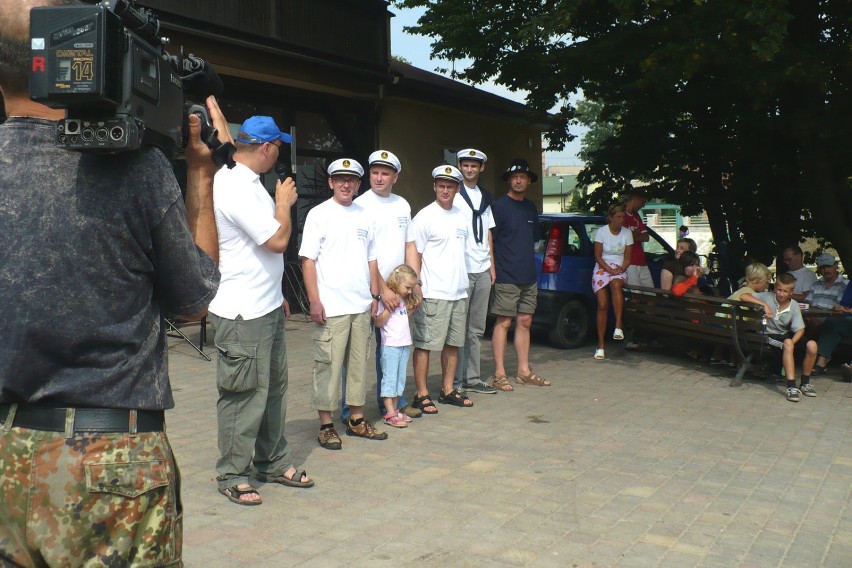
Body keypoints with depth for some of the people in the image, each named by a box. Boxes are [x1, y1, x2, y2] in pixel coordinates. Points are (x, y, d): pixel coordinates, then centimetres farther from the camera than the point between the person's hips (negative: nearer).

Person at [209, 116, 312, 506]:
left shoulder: (247, 182, 13)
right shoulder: (235, 188, -20)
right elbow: (278, 240, -23)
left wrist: (276, 296, 23)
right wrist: (284, 202, -6)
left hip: (266, 307, 10)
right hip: (243, 312, -10)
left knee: (273, 387, 17)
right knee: (243, 394, 0)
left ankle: (272, 462, 29)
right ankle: (232, 475, 13)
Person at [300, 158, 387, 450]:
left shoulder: (364, 216, 12)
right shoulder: (319, 214, -3)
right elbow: (308, 259, -7)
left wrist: (374, 295, 13)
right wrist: (314, 300, -13)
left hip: (361, 305, 6)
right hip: (331, 306, -5)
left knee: (359, 363, 12)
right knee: (328, 365, -2)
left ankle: (356, 419, 23)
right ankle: (326, 425, 7)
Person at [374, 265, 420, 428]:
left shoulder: (403, 299, 13)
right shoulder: (385, 299, -12)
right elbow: (378, 322, -15)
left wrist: (413, 306, 11)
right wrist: (390, 307, -22)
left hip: (405, 344, 8)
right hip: (390, 345, -8)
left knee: (400, 378, 12)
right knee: (390, 378, -5)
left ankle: (395, 410, 19)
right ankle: (390, 414, -3)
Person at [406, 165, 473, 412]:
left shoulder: (461, 216, 14)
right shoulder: (425, 217, -8)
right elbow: (412, 251, -12)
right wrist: (415, 285, -20)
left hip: (459, 292, 7)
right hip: (432, 294, -7)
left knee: (453, 343, 13)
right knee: (424, 344, -4)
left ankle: (448, 390, 24)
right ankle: (422, 395, 3)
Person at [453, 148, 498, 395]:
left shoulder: (485, 197, 17)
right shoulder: (454, 194, -2)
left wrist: (492, 265, 13)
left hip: (482, 270, 6)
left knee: (477, 328, 10)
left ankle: (473, 378, 16)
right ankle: (456, 380, 2)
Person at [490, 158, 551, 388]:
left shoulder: (530, 208, 14)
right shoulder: (499, 206, -7)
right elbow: (489, 240, -10)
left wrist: (527, 260, 16)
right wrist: (493, 270, -14)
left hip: (528, 276, 7)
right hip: (506, 277, -7)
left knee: (524, 322, 11)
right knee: (504, 323, -4)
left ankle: (524, 371, 19)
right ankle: (500, 374, 2)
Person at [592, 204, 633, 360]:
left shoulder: (627, 233, 4)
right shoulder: (602, 232, -3)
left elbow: (627, 258, 6)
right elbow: (598, 256, -4)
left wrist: (621, 269, -13)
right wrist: (609, 269, -16)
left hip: (619, 270, 1)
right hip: (602, 269, -1)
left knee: (616, 284, -37)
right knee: (602, 305, -14)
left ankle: (618, 327, -38)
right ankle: (600, 346, -8)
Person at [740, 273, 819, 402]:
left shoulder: (794, 306, 1)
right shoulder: (767, 297, -5)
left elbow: (800, 330, -5)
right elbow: (743, 296, -15)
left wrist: (791, 343, -24)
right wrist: (764, 305, -23)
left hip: (786, 335, 4)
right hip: (769, 336, -4)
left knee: (812, 345, -22)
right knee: (788, 344, -37)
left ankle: (805, 383, -2)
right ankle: (791, 387, -40)